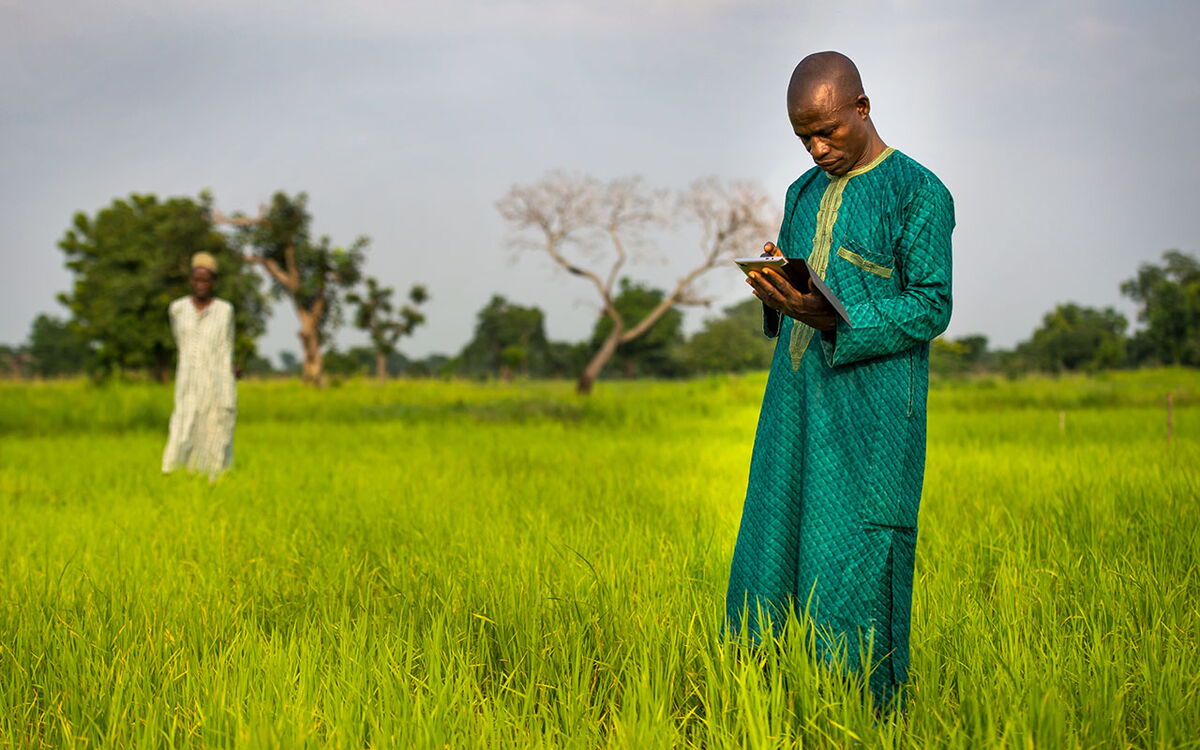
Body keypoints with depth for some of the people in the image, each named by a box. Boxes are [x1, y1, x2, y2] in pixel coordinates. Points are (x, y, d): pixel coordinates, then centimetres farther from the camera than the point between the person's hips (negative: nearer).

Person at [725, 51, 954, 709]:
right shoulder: (804, 194, 18)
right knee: (769, 554, 4)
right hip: (795, 404, 6)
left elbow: (932, 307, -8)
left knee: (856, 558, -7)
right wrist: (774, 294, -1)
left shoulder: (918, 192, -3)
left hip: (871, 413, -6)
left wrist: (835, 322, -21)